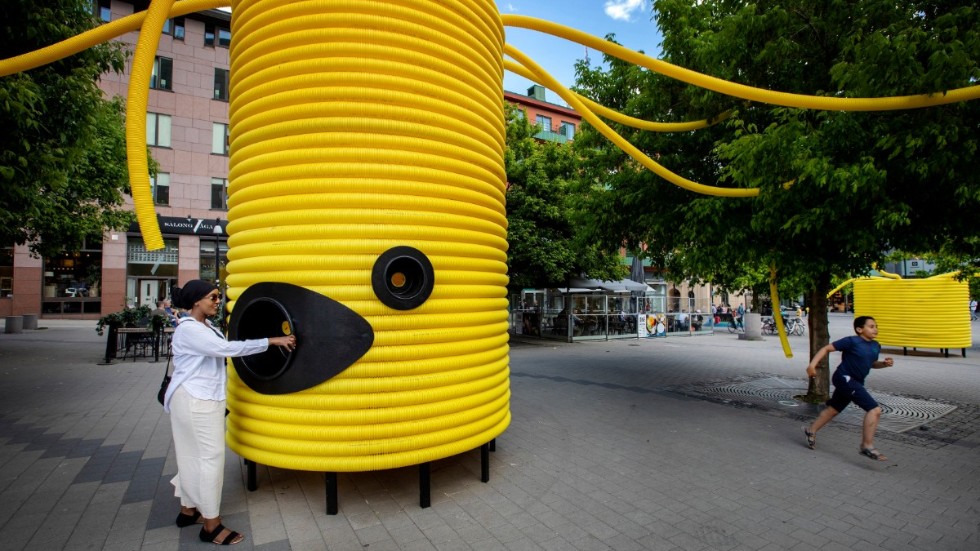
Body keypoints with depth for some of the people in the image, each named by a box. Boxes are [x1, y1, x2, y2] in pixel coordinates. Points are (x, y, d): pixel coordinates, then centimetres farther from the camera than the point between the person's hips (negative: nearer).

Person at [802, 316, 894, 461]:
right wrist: (812, 364, -24)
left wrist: (884, 363, 1)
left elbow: (872, 363, 23)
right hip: (845, 378, -9)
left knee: (834, 408, 20)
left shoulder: (876, 346, 9)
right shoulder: (851, 341, -15)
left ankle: (811, 430, 36)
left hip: (855, 382, 9)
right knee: (874, 409, -16)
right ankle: (867, 446, -9)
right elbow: (827, 348, -14)